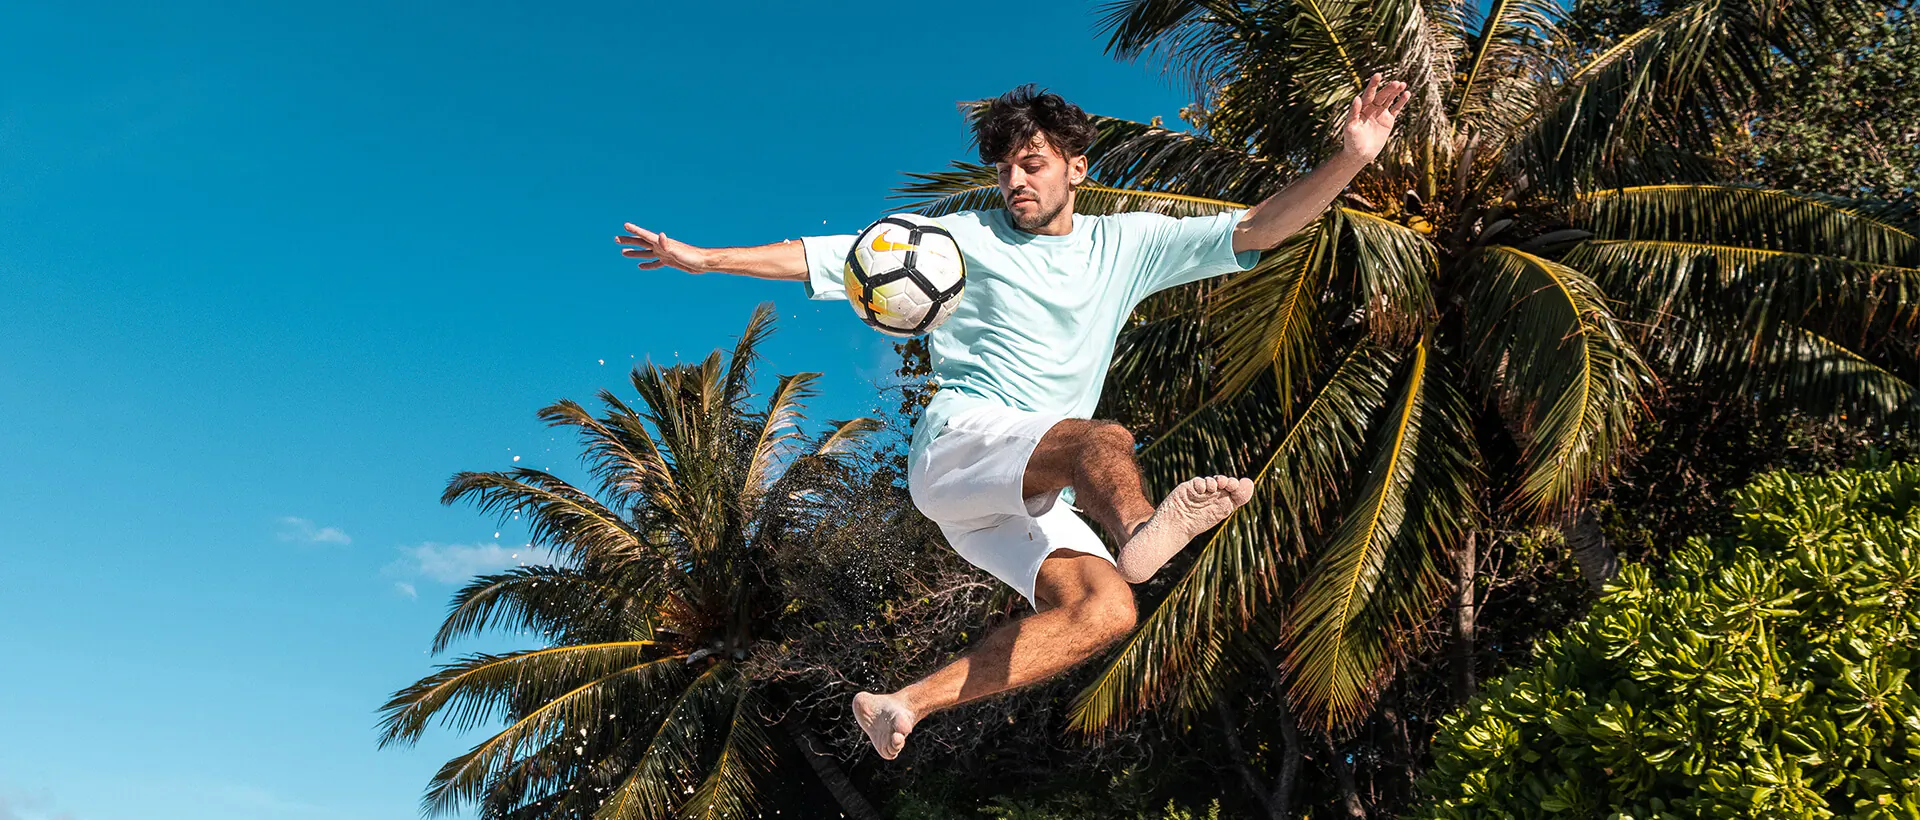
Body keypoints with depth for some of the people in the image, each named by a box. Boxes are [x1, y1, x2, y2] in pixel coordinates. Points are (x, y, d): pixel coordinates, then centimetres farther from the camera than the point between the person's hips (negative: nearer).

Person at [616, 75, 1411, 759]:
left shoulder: (1125, 243, 15)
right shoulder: (964, 237, 9)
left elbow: (1254, 229, 9)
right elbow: (824, 256, 9)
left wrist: (1351, 157, -3)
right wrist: (702, 257, 4)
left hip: (1028, 495, 4)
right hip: (958, 441, -4)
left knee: (1105, 609, -23)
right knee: (1106, 440, -33)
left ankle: (903, 704, -19)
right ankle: (1142, 531, -70)